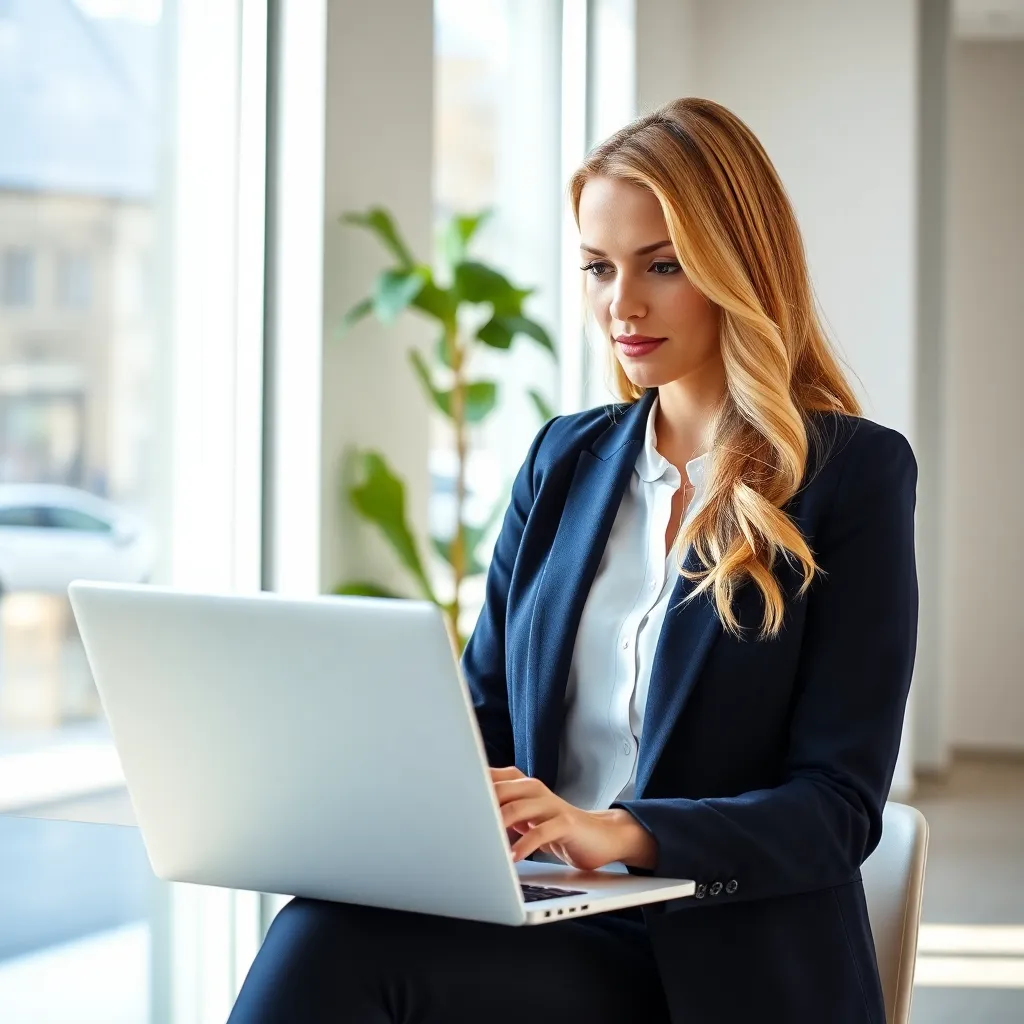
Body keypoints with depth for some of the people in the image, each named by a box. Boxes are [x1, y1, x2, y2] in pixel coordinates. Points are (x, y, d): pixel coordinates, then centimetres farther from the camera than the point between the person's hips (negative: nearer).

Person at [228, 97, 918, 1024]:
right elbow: (482, 709, 15)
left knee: (337, 946, -31)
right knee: (323, 931, -31)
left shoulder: (856, 472, -1)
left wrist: (614, 832, -24)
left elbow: (840, 806, -7)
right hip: (549, 929, 5)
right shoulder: (566, 459, 17)